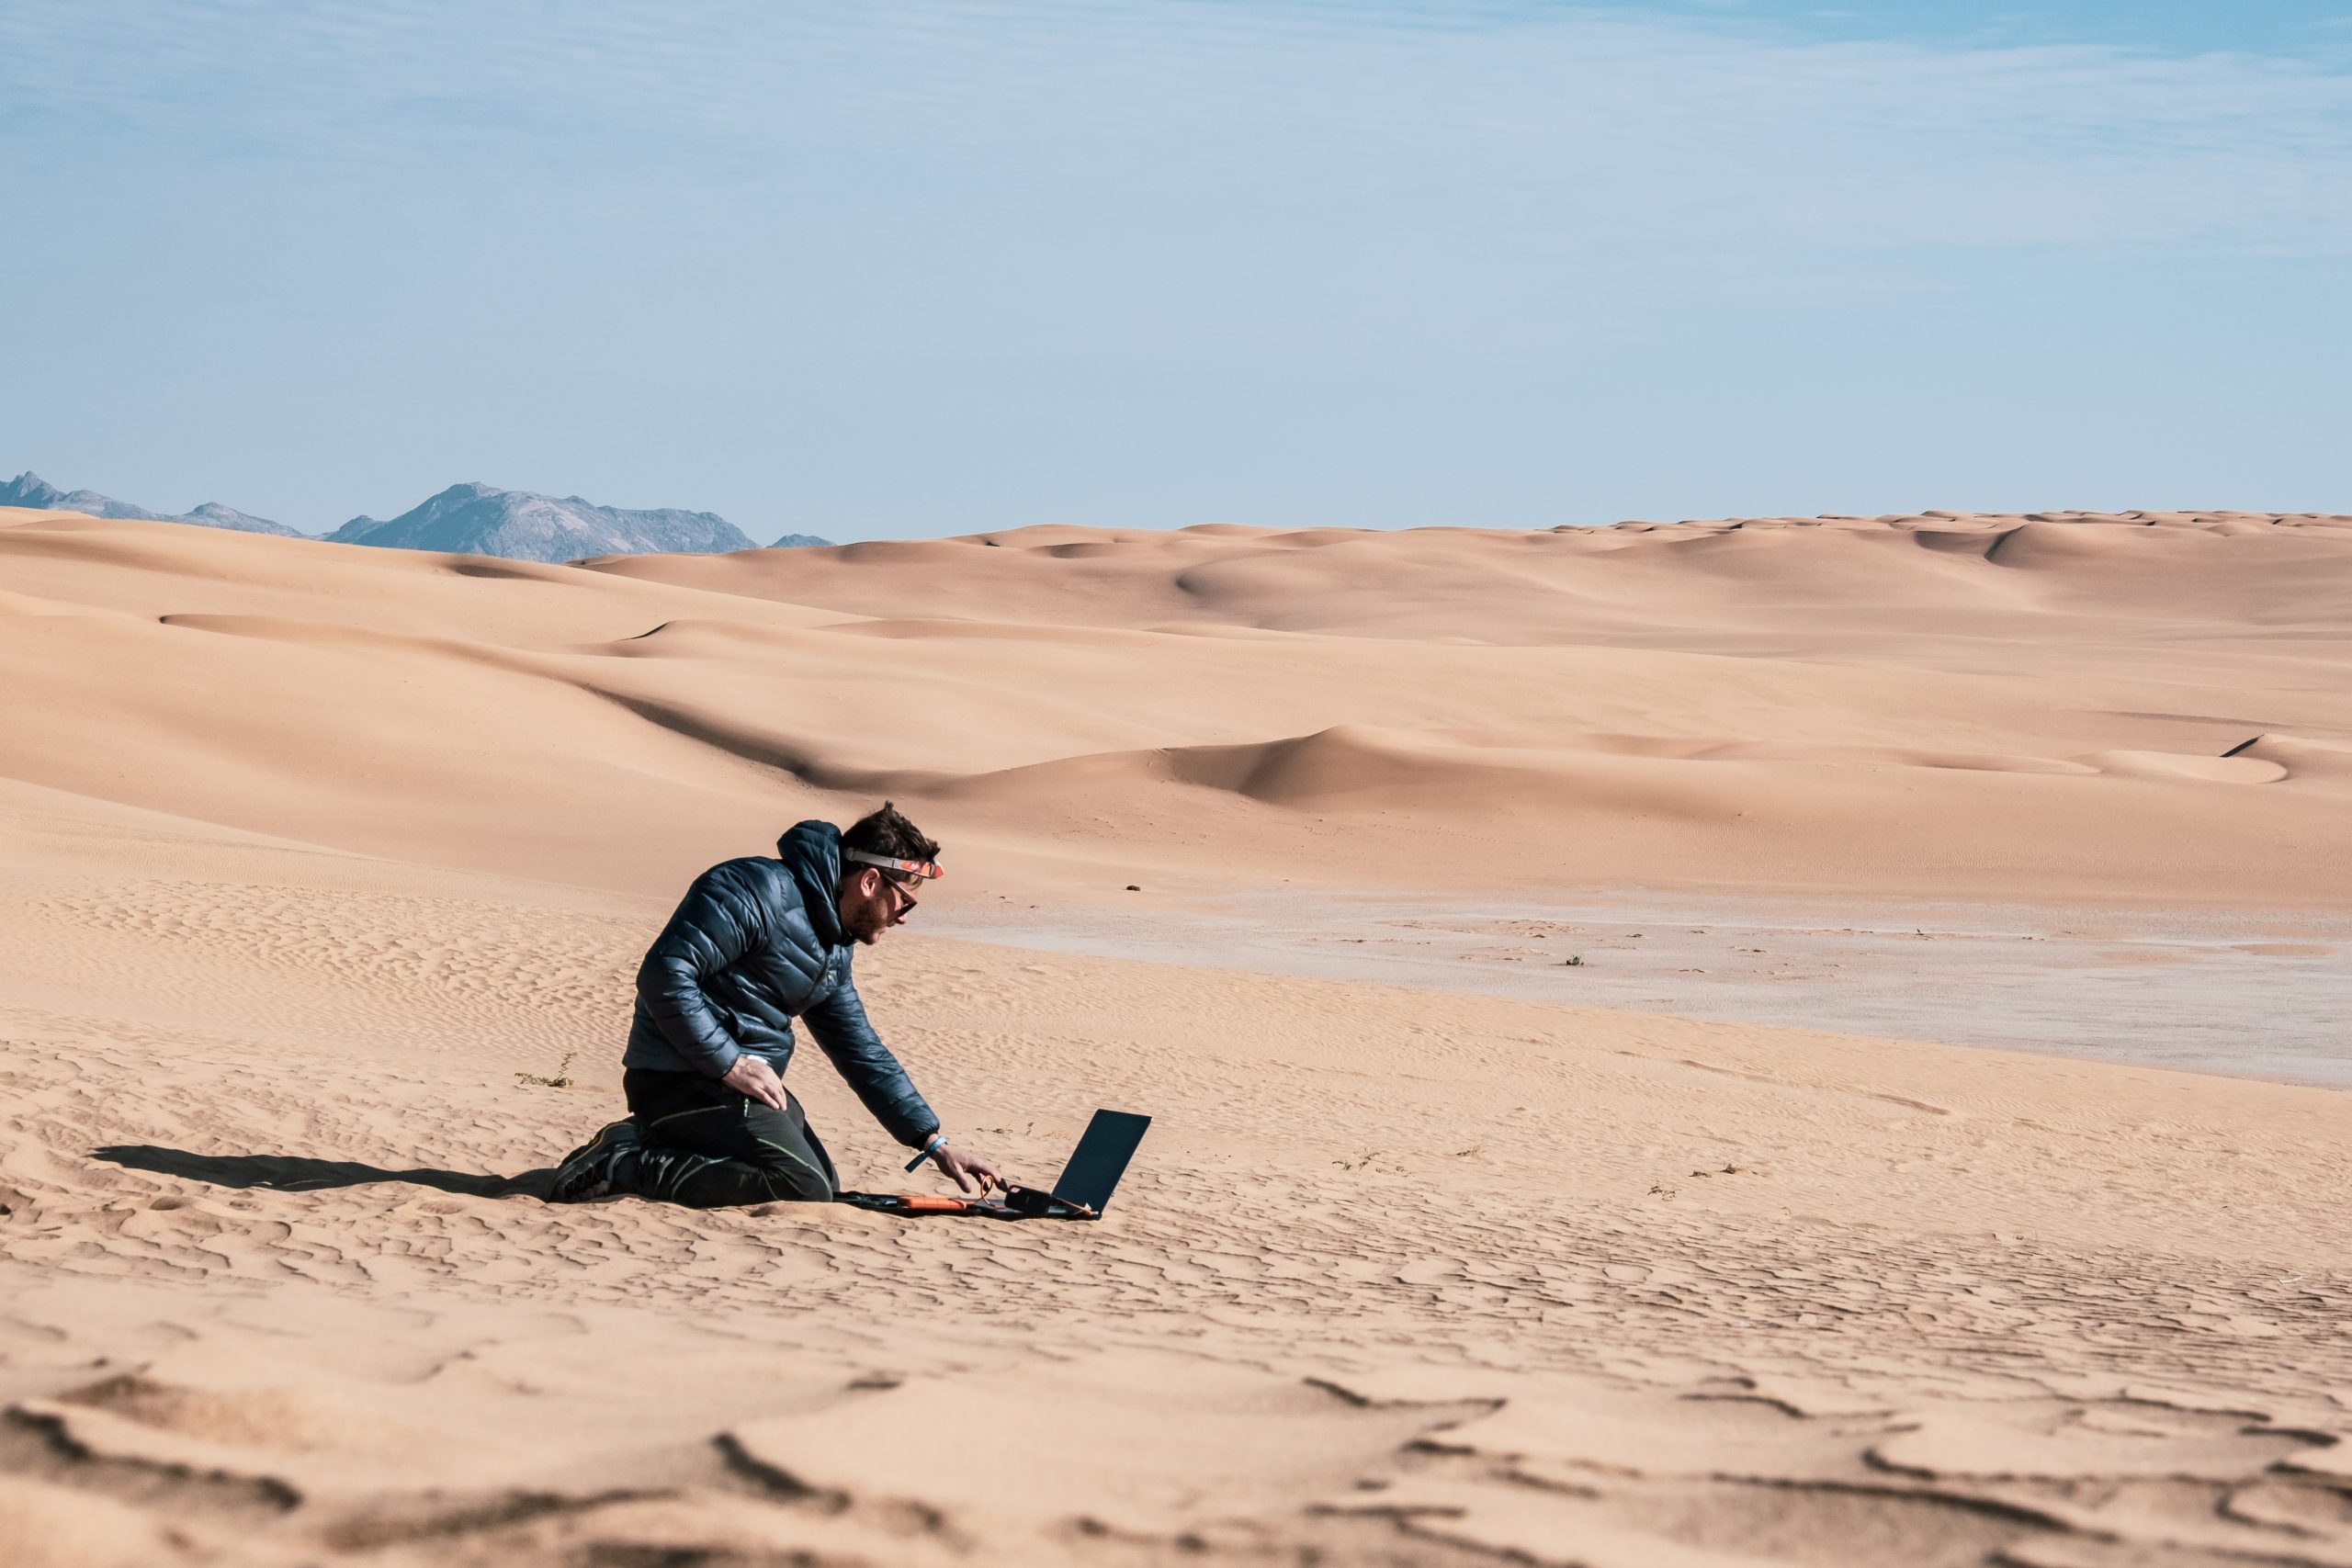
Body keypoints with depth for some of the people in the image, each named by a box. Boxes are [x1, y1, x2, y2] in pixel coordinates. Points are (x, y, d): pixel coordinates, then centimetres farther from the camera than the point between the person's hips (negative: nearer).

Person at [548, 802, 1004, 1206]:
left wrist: (935, 1144, 13)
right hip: (684, 1077, -10)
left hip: (744, 1074, 10)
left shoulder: (835, 948, 14)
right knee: (803, 1190, -21)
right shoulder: (759, 890, -17)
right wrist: (731, 1066, -22)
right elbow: (663, 976, -24)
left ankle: (644, 1142, 11)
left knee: (824, 1188, 13)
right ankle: (620, 1164, -17)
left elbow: (863, 1053, 19)